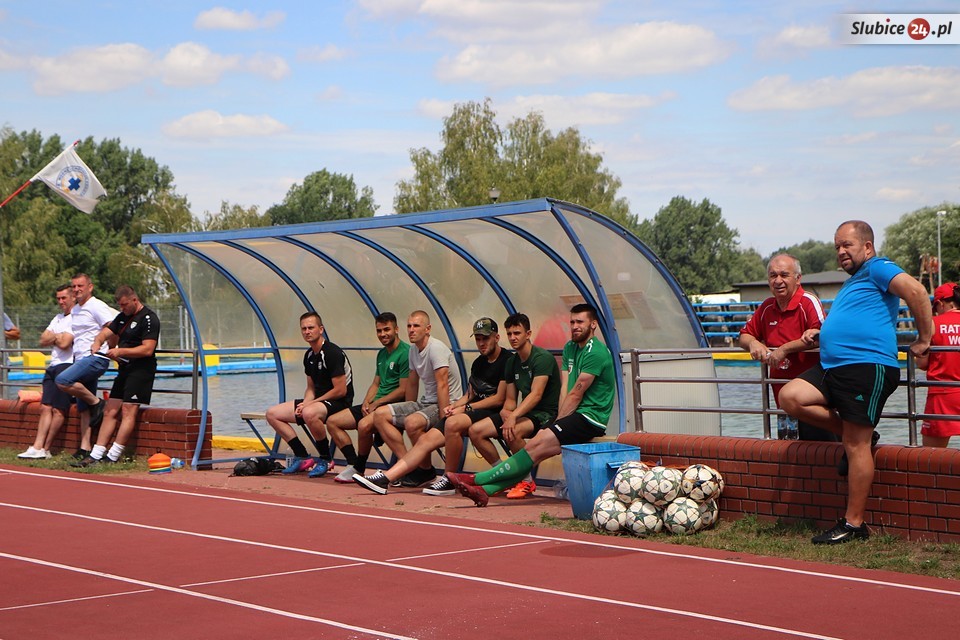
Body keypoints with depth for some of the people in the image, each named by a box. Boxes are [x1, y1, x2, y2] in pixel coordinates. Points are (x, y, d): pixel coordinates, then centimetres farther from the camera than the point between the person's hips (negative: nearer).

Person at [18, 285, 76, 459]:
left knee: (58, 410, -8)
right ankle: (37, 447, -4)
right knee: (46, 407, 1)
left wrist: (53, 337, 4)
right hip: (53, 366, 9)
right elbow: (43, 340, 15)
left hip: (67, 366, -9)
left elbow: (64, 343, -16)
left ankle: (44, 449, -5)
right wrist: (58, 337, -2)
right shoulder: (58, 318, 23)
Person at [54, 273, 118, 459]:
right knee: (83, 409, 6)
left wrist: (111, 351, -9)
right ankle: (85, 447, 7)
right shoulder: (75, 310, 19)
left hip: (96, 358, -9)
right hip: (81, 360, 9)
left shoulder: (97, 306, -7)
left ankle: (96, 403, -11)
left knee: (62, 381, -27)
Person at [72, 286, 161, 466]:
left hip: (141, 370, -9)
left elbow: (147, 349, -18)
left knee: (128, 411, -13)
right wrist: (97, 342, -4)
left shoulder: (149, 318, -10)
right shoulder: (123, 317, 19)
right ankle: (96, 455, 2)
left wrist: (121, 351, -18)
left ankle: (112, 457, -16)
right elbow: (106, 332, 19)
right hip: (125, 369, 9)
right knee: (110, 412, 4)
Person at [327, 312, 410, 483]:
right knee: (332, 422, 3)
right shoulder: (382, 354, 17)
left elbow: (403, 390, -16)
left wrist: (376, 403, -12)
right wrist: (366, 402, 2)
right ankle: (353, 464, -3)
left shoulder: (405, 353, -12)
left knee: (364, 424, -36)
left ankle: (359, 469, -16)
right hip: (375, 405, 10)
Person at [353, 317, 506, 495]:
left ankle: (449, 480, -22)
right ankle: (385, 478, -13)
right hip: (473, 412, 8)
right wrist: (455, 405, 5)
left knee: (453, 423, -36)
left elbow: (499, 399, -11)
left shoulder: (506, 361, -5)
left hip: (491, 414, -8)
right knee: (426, 439, -7)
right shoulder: (478, 363, 22)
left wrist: (466, 408, -9)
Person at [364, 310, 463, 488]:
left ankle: (426, 472, -13)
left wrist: (443, 420, -29)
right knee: (380, 414, -3)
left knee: (412, 423, -36)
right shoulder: (413, 349, 10)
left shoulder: (436, 348, -16)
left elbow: (442, 385, -23)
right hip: (426, 402, 9)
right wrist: (406, 411, 23)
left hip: (445, 404, -9)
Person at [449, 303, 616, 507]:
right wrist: (558, 422, -2)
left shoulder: (596, 352, -11)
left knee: (537, 446, -21)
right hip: (576, 416, 8)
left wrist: (558, 423, -8)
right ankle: (485, 490, -24)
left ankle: (478, 480, -25)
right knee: (535, 449, -11)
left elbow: (576, 394, -12)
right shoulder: (570, 348, 18)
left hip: (590, 418, -8)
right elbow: (565, 390, 10)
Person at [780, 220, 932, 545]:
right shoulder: (852, 283, 27)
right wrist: (820, 334, 22)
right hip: (834, 367, 10)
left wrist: (923, 339, -15)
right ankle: (856, 433, 6)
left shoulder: (877, 269, -3)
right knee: (790, 397, -7)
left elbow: (916, 290, -19)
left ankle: (854, 524, -3)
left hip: (868, 367, -10)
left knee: (856, 446, -8)